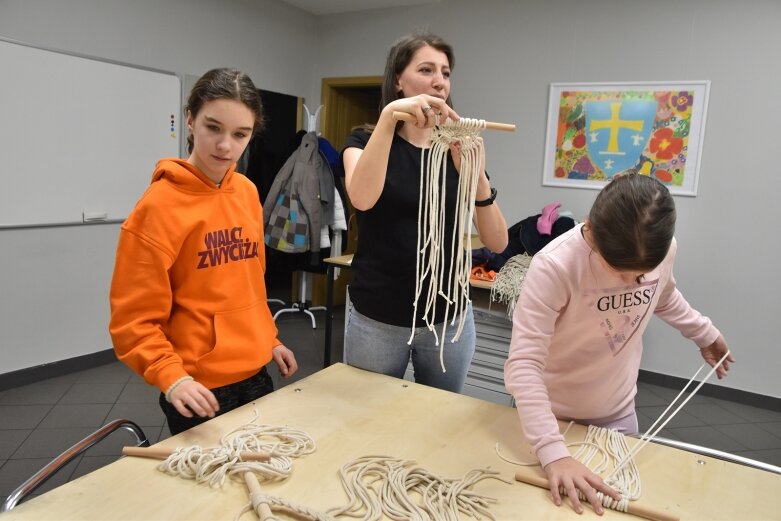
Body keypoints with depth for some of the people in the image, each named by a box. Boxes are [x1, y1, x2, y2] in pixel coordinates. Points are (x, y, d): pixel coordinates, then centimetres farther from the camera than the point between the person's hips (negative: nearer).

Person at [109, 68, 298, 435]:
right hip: (200, 390, -6)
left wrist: (269, 339, 14)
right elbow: (134, 318, -15)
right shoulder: (159, 205, -16)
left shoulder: (247, 192, 3)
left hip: (255, 373, 7)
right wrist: (171, 377, -27)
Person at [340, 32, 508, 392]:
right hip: (377, 320, -2)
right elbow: (362, 198, -27)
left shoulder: (459, 149, 2)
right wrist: (389, 116, -33)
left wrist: (477, 175, -22)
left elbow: (497, 242, -8)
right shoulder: (366, 141, -3)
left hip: (449, 318, 3)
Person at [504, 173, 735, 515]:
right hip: (552, 413, -3)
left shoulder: (664, 250, -15)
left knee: (619, 495, 18)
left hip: (617, 412, 4)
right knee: (560, 501, 15)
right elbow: (523, 365, -35)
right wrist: (553, 453, -43)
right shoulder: (554, 265, -33)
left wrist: (705, 333, 22)